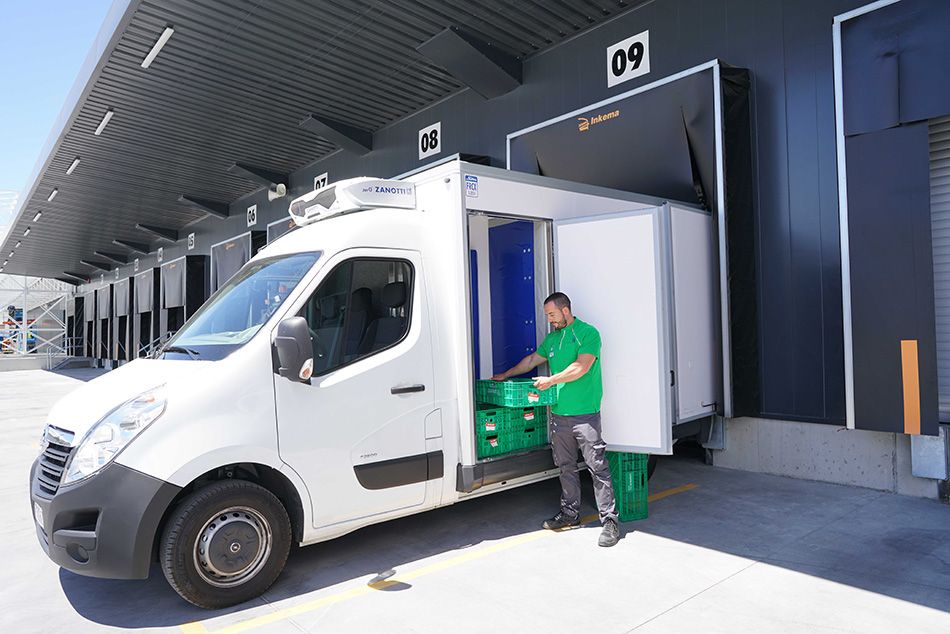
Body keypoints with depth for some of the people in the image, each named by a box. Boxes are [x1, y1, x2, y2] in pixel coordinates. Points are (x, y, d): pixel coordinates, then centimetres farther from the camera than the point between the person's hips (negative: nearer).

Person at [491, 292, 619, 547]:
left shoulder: (588, 333, -7)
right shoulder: (552, 338, 16)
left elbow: (581, 367, -18)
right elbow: (533, 359, 27)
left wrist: (551, 380, -14)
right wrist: (505, 375, 30)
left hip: (584, 413, -7)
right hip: (558, 413, 7)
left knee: (597, 467, -3)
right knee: (566, 466, 14)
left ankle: (609, 520, 3)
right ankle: (570, 513, 26)